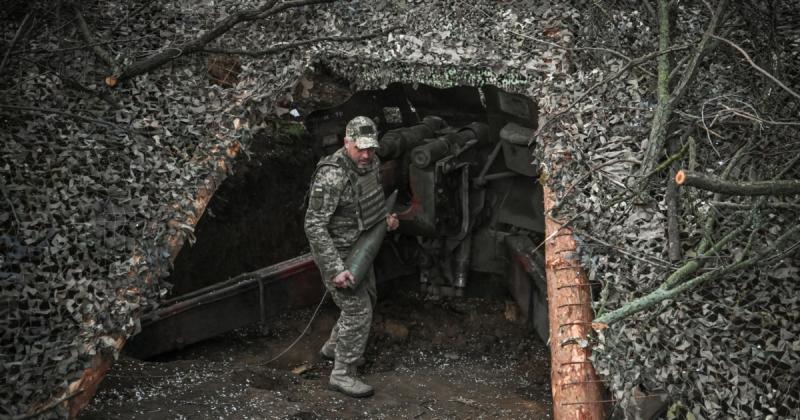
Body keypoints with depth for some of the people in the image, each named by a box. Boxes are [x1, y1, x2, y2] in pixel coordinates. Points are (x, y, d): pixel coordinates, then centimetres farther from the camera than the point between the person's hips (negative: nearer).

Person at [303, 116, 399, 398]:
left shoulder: (371, 163, -3)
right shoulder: (332, 176, -30)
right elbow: (314, 226, -30)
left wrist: (385, 217, 1)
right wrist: (335, 269, -32)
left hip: (359, 247, 9)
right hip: (335, 251, -9)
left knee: (367, 300, 22)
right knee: (358, 311, -6)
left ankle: (333, 348, 43)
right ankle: (342, 375, 10)